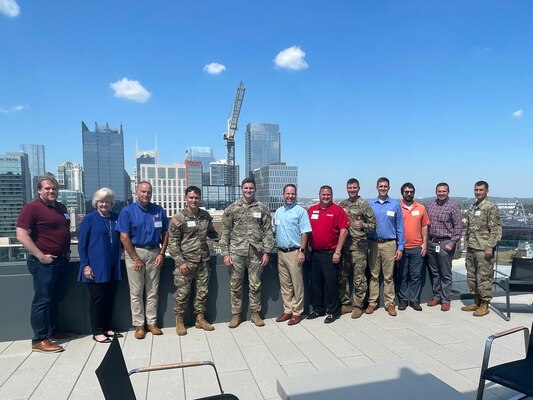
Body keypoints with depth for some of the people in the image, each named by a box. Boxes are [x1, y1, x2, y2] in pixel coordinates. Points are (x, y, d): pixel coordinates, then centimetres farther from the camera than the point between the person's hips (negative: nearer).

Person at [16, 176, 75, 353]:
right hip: (44, 262, -8)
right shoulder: (31, 208, -10)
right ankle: (39, 340, 5)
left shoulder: (61, 207, 13)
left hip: (61, 260, 8)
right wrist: (40, 256, -19)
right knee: (42, 300, -3)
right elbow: (22, 235, -16)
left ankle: (52, 331, 28)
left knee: (55, 299, 15)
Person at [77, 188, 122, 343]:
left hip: (112, 266, 4)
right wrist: (85, 266, -10)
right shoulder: (89, 219, -4)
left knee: (110, 297, 11)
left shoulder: (116, 218, 7)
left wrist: (119, 258, 9)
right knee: (97, 298, 4)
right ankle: (97, 332, 16)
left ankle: (107, 328, 26)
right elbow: (81, 244, -5)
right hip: (96, 267, -4)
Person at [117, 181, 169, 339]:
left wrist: (161, 254, -2)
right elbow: (124, 237, -8)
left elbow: (165, 233, 8)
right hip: (135, 252, -2)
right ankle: (139, 325, 16)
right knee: (136, 292, 5)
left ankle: (152, 322, 21)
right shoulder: (127, 211, -5)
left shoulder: (159, 210, 4)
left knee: (152, 291, 10)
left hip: (154, 252, 3)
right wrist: (136, 259, -11)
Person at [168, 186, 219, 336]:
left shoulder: (206, 216, 6)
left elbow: (211, 232, 22)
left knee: (202, 291, 11)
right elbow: (172, 242, -8)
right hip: (185, 262, -4)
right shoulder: (178, 218, -8)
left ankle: (200, 319, 27)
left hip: (203, 261, 5)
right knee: (182, 293, 3)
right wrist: (181, 261, -13)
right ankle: (179, 321, 22)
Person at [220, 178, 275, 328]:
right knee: (235, 285, 8)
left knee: (255, 285, 9)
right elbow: (225, 233, 2)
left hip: (256, 252, 0)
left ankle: (255, 313, 24)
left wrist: (266, 252, -3)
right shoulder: (232, 209, 2)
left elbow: (268, 231, 3)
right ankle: (236, 314, 22)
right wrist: (225, 253, -4)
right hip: (236, 252, 0)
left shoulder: (262, 209, 3)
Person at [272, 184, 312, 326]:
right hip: (281, 252, 6)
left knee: (297, 284, 1)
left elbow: (305, 233, -10)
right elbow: (274, 231, 21)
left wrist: (302, 251, -15)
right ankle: (287, 310, 23)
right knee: (285, 284, 12)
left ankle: (297, 312, 11)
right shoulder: (278, 212, 14)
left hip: (294, 252, -6)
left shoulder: (300, 211, -5)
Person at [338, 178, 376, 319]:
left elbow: (373, 224, -2)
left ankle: (358, 306, 14)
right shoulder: (341, 205, 11)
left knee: (359, 277, 1)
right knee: (342, 276, 8)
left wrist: (362, 225, -20)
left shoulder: (364, 204, -2)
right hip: (343, 244, 4)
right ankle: (345, 303, 22)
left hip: (359, 244, -4)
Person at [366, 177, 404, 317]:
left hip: (389, 244, -1)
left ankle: (389, 303, 15)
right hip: (373, 244, 1)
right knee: (374, 275, 7)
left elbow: (400, 227, 3)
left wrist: (400, 247, -2)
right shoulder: (370, 204, 5)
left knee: (389, 276, 5)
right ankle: (372, 302, 15)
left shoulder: (395, 204, 3)